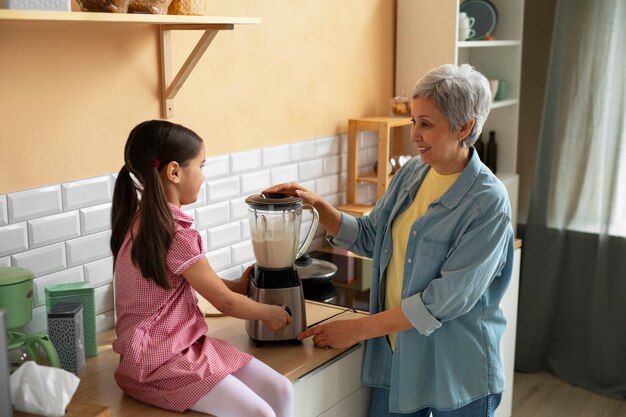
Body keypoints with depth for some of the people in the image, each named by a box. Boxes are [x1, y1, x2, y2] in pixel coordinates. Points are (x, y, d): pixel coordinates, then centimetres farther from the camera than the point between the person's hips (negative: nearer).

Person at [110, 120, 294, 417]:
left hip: (184, 345, 9)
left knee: (280, 391, 0)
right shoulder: (174, 236, -22)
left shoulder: (144, 220, 7)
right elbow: (226, 303, -11)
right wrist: (269, 312, 6)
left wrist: (236, 285, 23)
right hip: (159, 362, -9)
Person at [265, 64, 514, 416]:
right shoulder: (411, 174, 2)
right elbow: (369, 237, 12)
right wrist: (317, 205, -4)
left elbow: (447, 299, -22)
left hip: (457, 372, -5)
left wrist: (359, 328, -19)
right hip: (395, 358, 5)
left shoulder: (488, 202, -18)